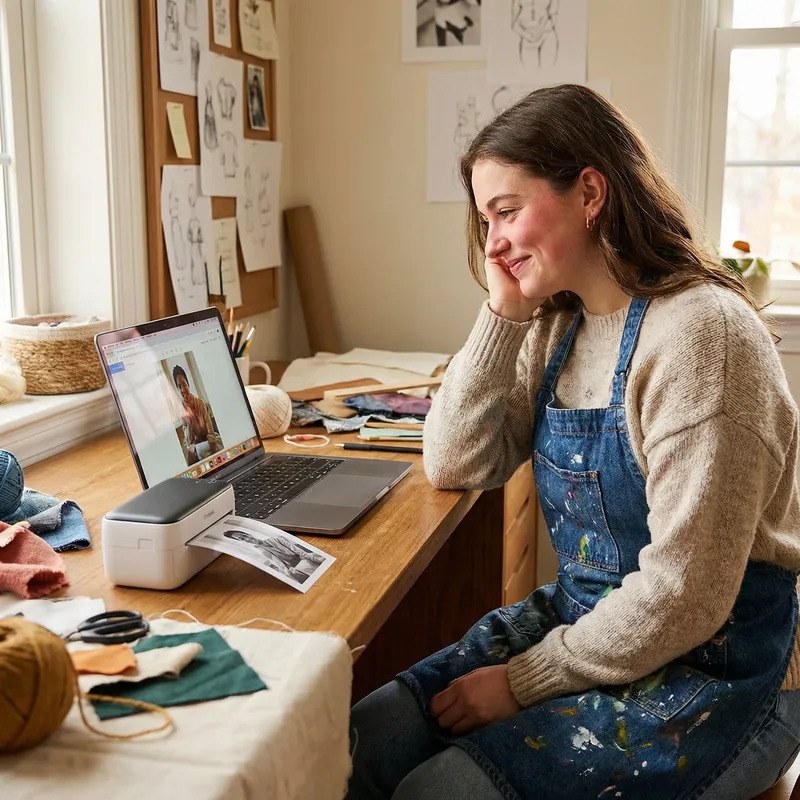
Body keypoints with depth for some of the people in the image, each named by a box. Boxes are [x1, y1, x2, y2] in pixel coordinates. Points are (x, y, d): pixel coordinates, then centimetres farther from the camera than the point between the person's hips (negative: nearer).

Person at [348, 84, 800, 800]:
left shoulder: (700, 331, -23)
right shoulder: (558, 325, 4)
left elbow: (685, 597, -24)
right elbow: (456, 465, 1)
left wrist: (522, 682, -16)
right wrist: (504, 312, -7)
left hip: (718, 672, -7)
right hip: (586, 624, 7)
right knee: (366, 740, -7)